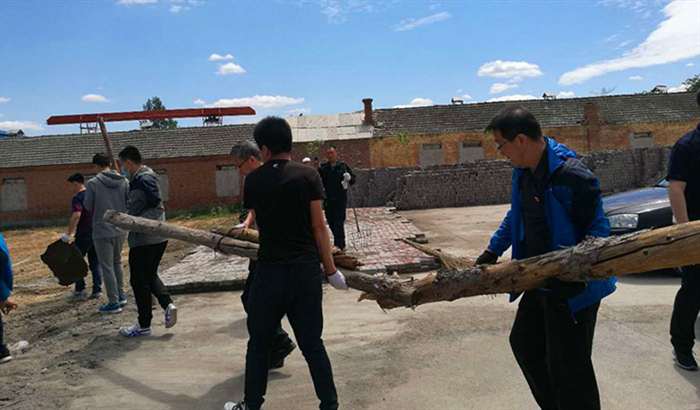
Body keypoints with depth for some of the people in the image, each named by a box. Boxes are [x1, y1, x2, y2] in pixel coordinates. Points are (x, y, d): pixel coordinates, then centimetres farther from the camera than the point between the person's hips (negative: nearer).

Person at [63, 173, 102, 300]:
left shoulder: (77, 198, -12)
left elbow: (76, 216, -26)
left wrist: (69, 234, -24)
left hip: (83, 235, -6)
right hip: (97, 233, 7)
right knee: (95, 263, 10)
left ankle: (80, 290, 7)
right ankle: (97, 290, 9)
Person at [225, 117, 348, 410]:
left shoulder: (253, 180, 0)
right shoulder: (308, 175, -5)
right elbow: (318, 226, -6)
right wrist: (331, 270, 1)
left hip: (270, 271, 0)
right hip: (306, 270, 0)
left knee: (259, 342, 16)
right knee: (312, 343, 10)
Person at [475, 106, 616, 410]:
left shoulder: (572, 175, -24)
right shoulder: (522, 172, 3)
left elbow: (598, 229, -20)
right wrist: (493, 251, 15)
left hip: (573, 288, -9)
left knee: (567, 364, 0)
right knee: (524, 343, 21)